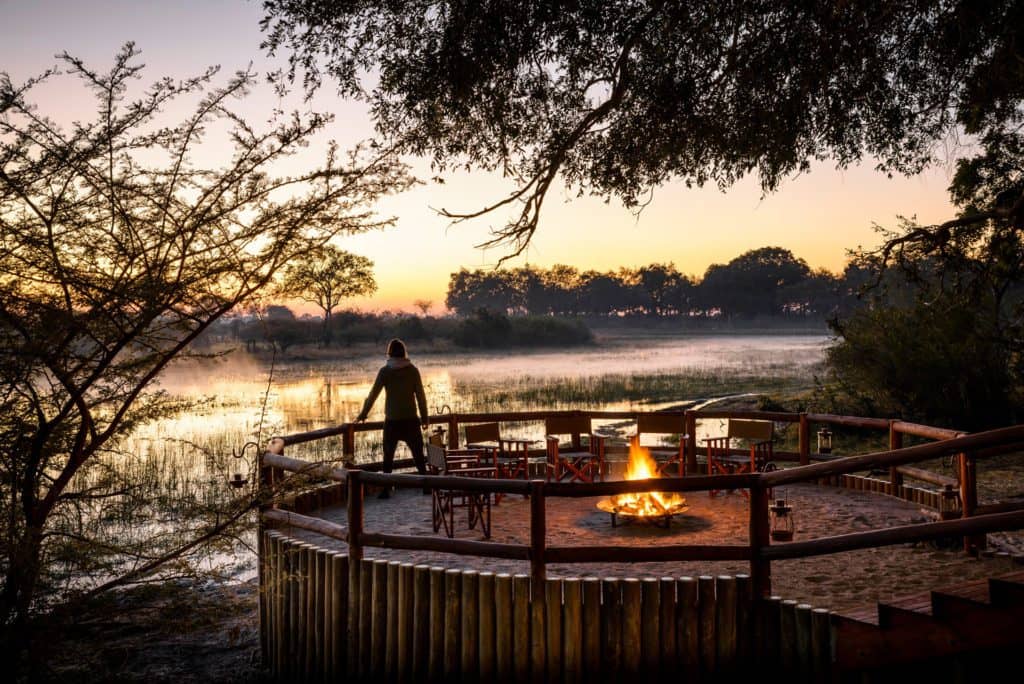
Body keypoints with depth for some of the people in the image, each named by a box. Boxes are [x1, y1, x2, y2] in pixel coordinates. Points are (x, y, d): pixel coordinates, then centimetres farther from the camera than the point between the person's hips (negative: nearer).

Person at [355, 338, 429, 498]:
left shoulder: (385, 371, -5)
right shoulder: (412, 370, -2)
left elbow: (373, 394, -3)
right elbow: (420, 396, -1)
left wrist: (363, 414, 7)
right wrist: (424, 418, 7)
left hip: (392, 421, -1)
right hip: (411, 419, 1)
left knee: (388, 456, 9)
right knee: (418, 455, 9)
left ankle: (386, 489, 7)